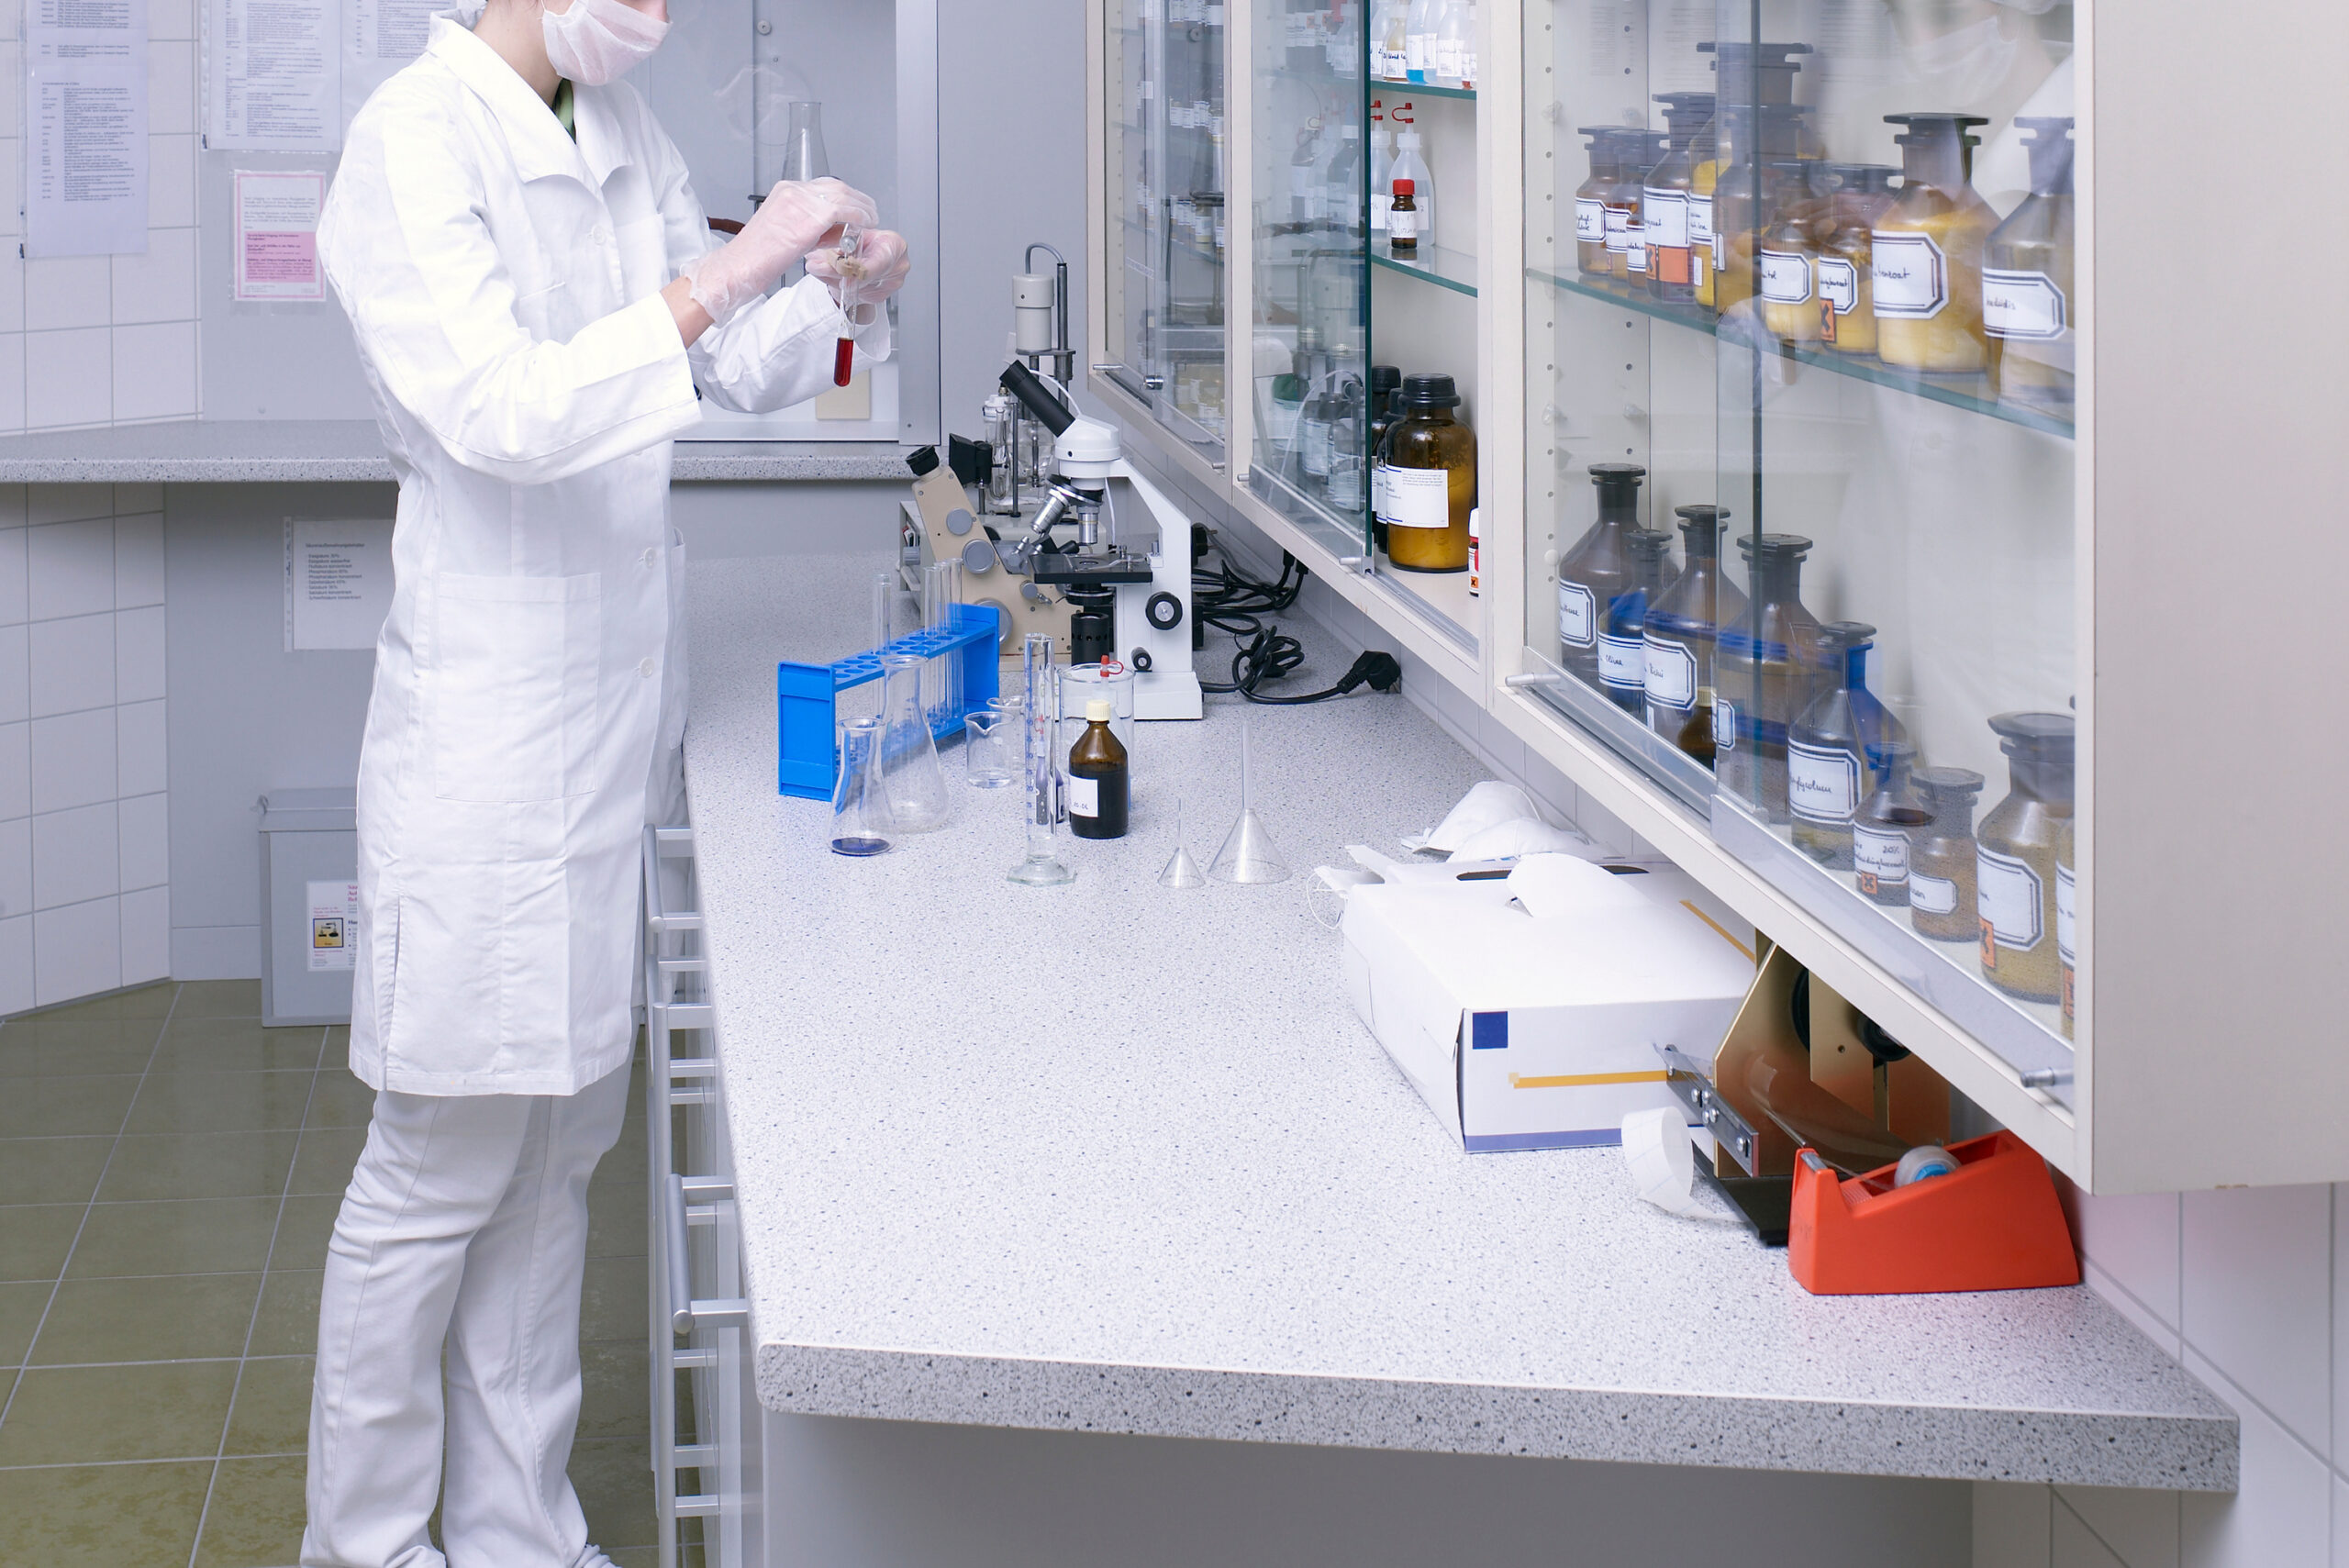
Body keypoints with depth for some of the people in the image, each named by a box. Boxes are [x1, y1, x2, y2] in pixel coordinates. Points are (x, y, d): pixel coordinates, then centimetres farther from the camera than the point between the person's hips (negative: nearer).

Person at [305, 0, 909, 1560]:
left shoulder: (626, 134, 8)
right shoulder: (414, 142, -15)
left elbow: (732, 363, 18)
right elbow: (504, 412, -27)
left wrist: (838, 295, -1)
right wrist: (722, 274, -32)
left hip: (619, 708, 8)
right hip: (491, 717, -8)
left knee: (560, 1152, 15)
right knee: (442, 1166, 2)